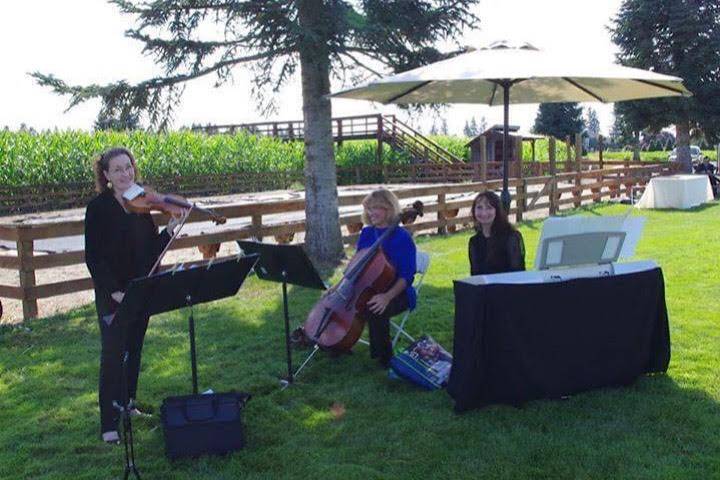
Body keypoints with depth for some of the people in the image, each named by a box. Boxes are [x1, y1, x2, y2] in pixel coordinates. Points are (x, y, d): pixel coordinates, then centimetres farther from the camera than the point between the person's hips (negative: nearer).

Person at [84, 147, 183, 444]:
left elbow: (151, 250, 8)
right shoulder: (99, 208, -10)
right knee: (113, 355, -5)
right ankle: (110, 424, 2)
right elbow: (93, 257, -13)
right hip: (112, 294, -5)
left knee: (134, 352, 15)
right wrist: (113, 291, -20)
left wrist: (170, 230, -9)